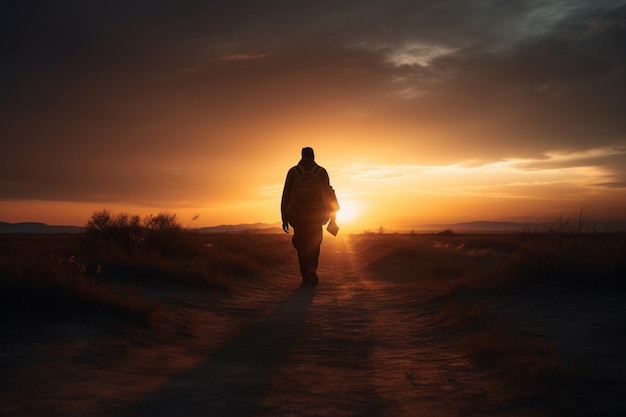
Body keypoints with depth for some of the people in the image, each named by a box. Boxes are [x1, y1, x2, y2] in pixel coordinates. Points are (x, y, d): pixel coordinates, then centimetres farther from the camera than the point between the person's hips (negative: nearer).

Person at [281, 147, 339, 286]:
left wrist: (284, 218, 3)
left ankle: (305, 277, 8)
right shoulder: (321, 172, 1)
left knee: (302, 247, 12)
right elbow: (329, 195, -2)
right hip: (316, 216, 0)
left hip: (298, 216, 0)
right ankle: (312, 268, -12)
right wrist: (333, 217, 4)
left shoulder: (293, 171, 1)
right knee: (314, 245, 14)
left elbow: (286, 195, -2)